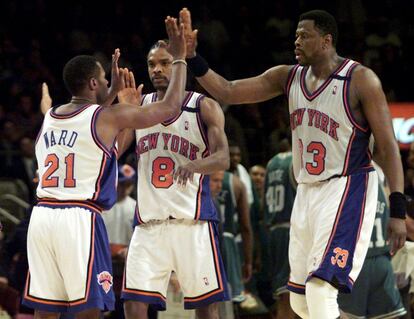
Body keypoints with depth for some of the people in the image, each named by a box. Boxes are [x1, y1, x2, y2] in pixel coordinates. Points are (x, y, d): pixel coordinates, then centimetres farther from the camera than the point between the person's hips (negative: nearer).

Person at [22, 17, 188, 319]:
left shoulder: (49, 117, 16)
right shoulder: (109, 116, -3)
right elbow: (170, 107, 3)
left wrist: (115, 91, 43)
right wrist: (179, 58, 13)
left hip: (42, 216, 6)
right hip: (79, 218, -6)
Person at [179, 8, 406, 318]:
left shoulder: (361, 80, -12)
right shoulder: (288, 77, 6)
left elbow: (388, 145, -12)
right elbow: (227, 92, 5)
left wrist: (398, 211, -16)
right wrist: (192, 56, -8)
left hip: (347, 189, -7)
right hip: (307, 191, 7)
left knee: (320, 288, -22)